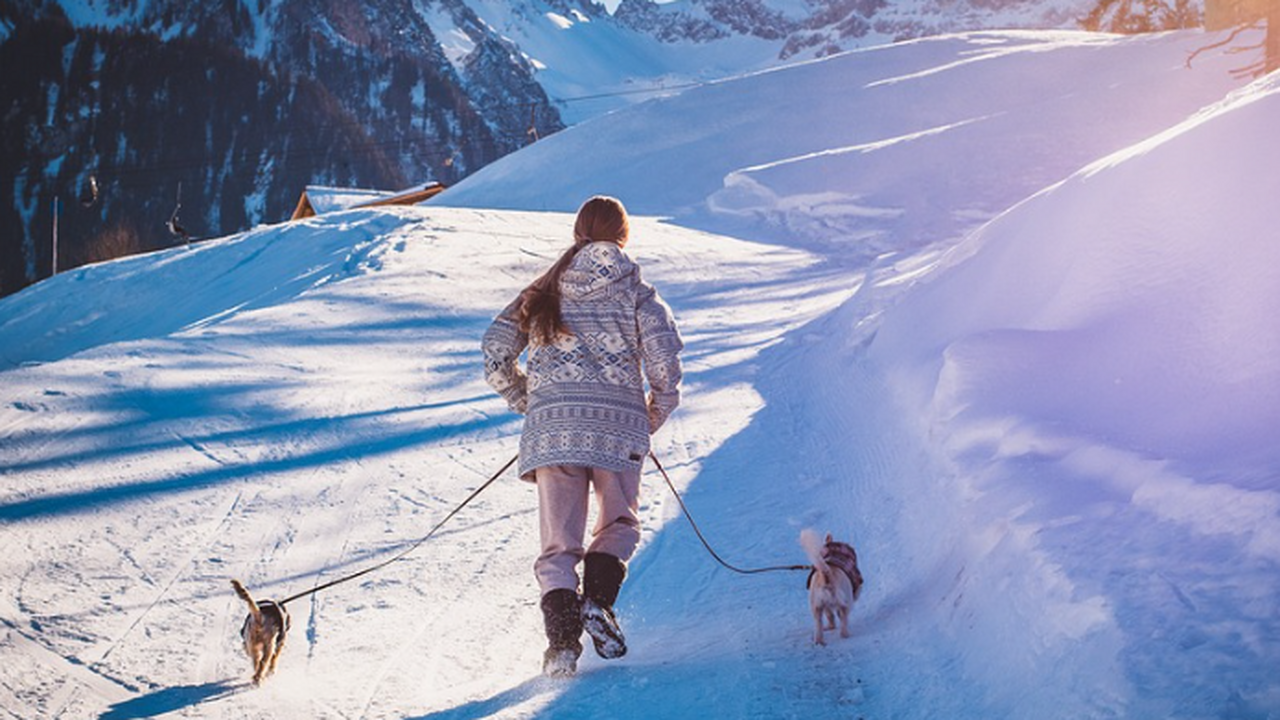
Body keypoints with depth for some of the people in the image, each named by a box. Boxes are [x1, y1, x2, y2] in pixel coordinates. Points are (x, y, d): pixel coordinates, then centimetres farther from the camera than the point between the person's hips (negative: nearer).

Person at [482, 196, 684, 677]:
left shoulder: (542, 294, 13)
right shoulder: (637, 294, 5)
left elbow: (495, 355, 8)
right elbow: (664, 366, -5)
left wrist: (528, 403, 20)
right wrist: (655, 416, 12)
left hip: (551, 426, 2)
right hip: (617, 426, -1)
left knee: (559, 543, 6)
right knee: (619, 524, 20)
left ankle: (562, 638, -12)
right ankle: (597, 600, -5)